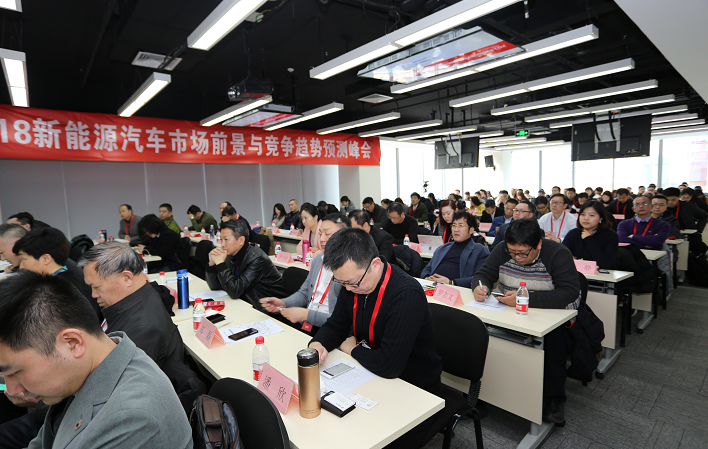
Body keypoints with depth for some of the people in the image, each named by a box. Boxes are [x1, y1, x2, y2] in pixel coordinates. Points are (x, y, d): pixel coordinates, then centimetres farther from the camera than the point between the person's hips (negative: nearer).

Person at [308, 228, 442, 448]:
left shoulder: (407, 295, -31)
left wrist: (352, 349, -16)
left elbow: (390, 365, -34)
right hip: (374, 376, 6)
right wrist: (318, 344, -17)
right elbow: (335, 325, 5)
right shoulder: (352, 282, -7)